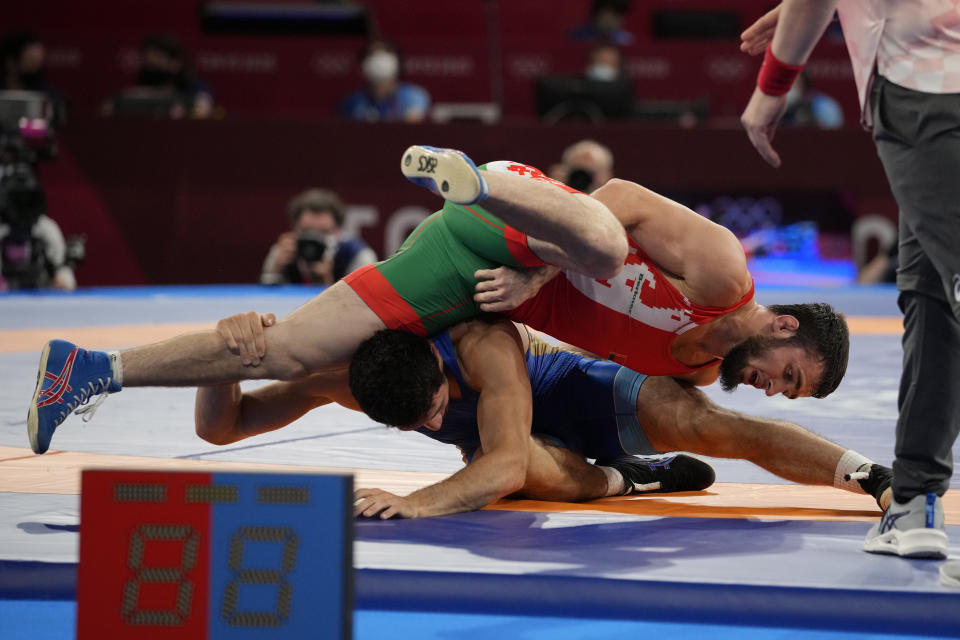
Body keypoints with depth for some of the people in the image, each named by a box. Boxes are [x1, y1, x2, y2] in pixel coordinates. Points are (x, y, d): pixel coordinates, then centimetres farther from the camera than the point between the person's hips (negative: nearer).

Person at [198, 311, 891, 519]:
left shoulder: (485, 344, -41)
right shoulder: (343, 377, -28)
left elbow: (506, 465, -49)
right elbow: (219, 427, -26)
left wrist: (418, 503, -67)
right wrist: (228, 351, -48)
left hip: (587, 388, -3)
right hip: (519, 439, 3)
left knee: (710, 425, -29)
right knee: (538, 470, -35)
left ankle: (873, 476, -27)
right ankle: (626, 478, -3)